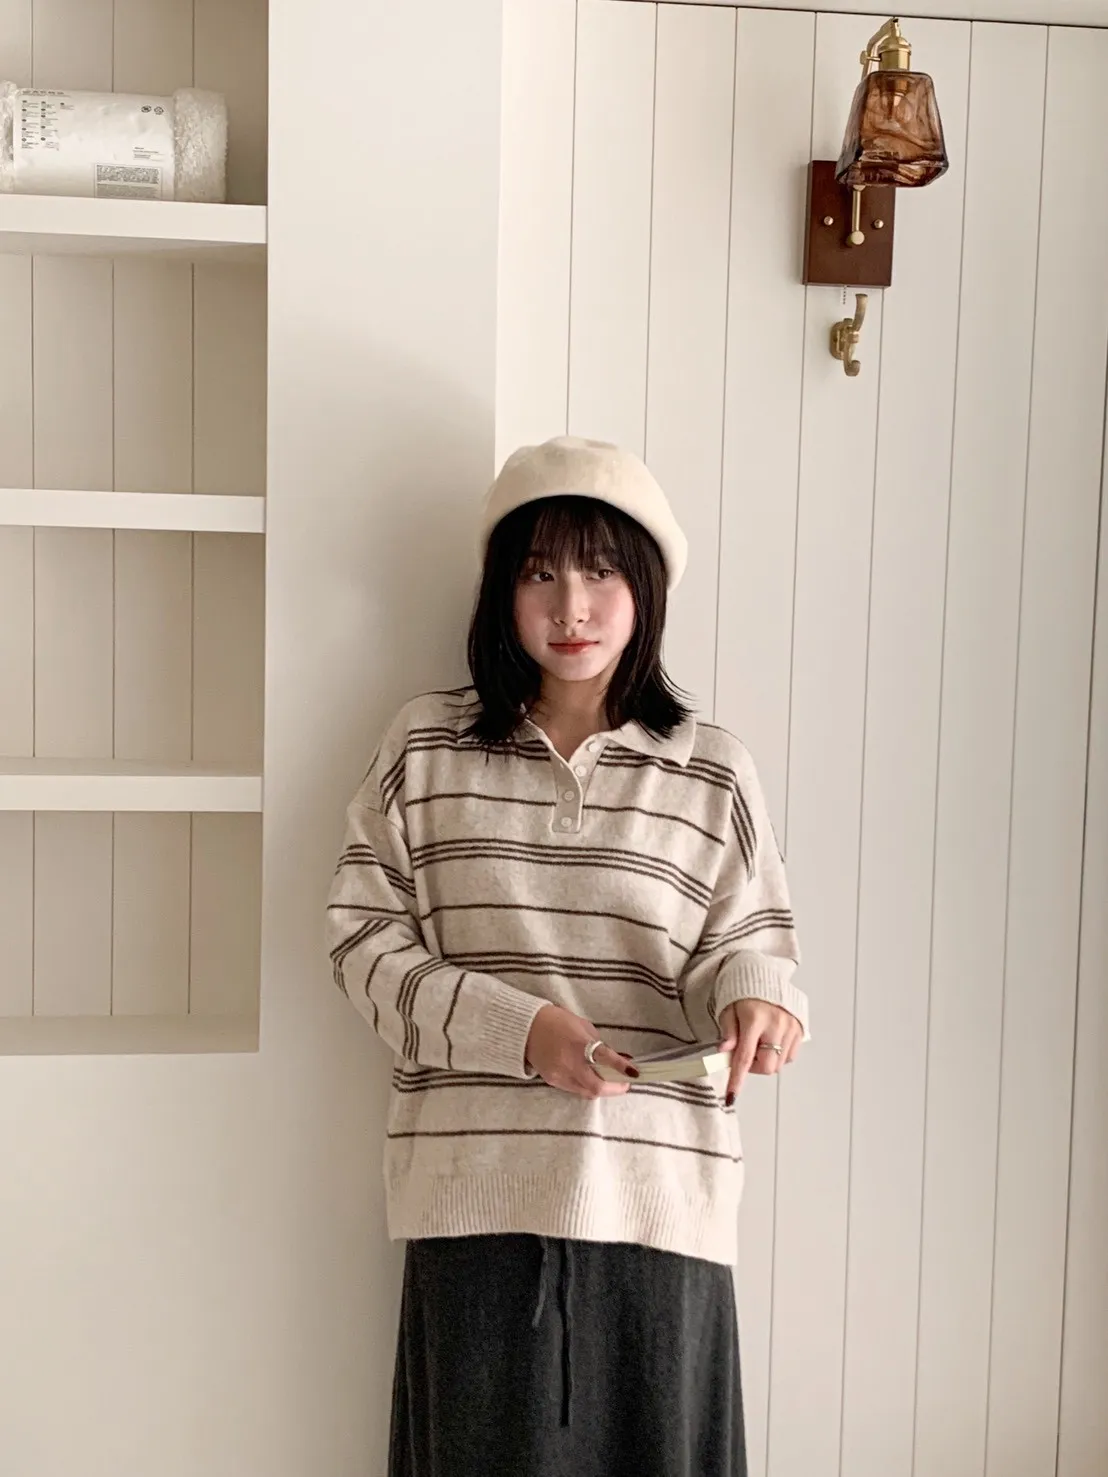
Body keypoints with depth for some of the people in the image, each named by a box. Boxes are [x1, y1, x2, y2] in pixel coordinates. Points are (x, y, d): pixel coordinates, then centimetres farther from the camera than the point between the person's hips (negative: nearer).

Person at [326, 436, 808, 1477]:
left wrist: (756, 1001, -18)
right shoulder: (425, 747, 3)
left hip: (657, 1192, 1)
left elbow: (745, 945, 6)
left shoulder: (710, 771, 5)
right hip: (478, 1186, 0)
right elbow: (365, 938, 1)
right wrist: (518, 1028, -12)